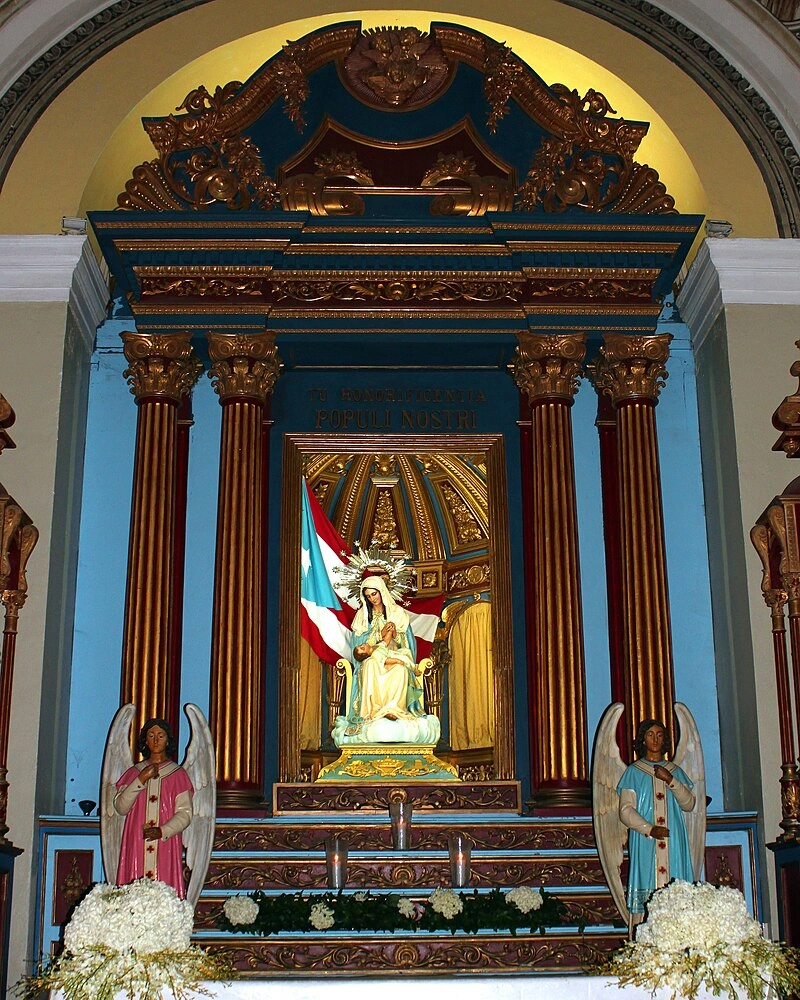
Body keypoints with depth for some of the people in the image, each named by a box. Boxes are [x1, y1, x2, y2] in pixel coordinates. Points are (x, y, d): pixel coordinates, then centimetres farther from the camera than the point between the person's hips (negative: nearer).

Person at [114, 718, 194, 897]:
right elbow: (120, 808, 2)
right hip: (136, 846, 2)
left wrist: (163, 831, -16)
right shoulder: (134, 772, 14)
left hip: (167, 846, -1)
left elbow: (185, 813, 0)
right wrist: (141, 780, -8)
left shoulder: (178, 774, 8)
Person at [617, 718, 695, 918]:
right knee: (644, 893, -10)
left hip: (673, 843, 3)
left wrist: (670, 780, -8)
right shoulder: (633, 772, 8)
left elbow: (689, 804, 5)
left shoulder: (675, 771, 17)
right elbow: (625, 810, -1)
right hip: (644, 843, -3)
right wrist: (649, 829, -15)